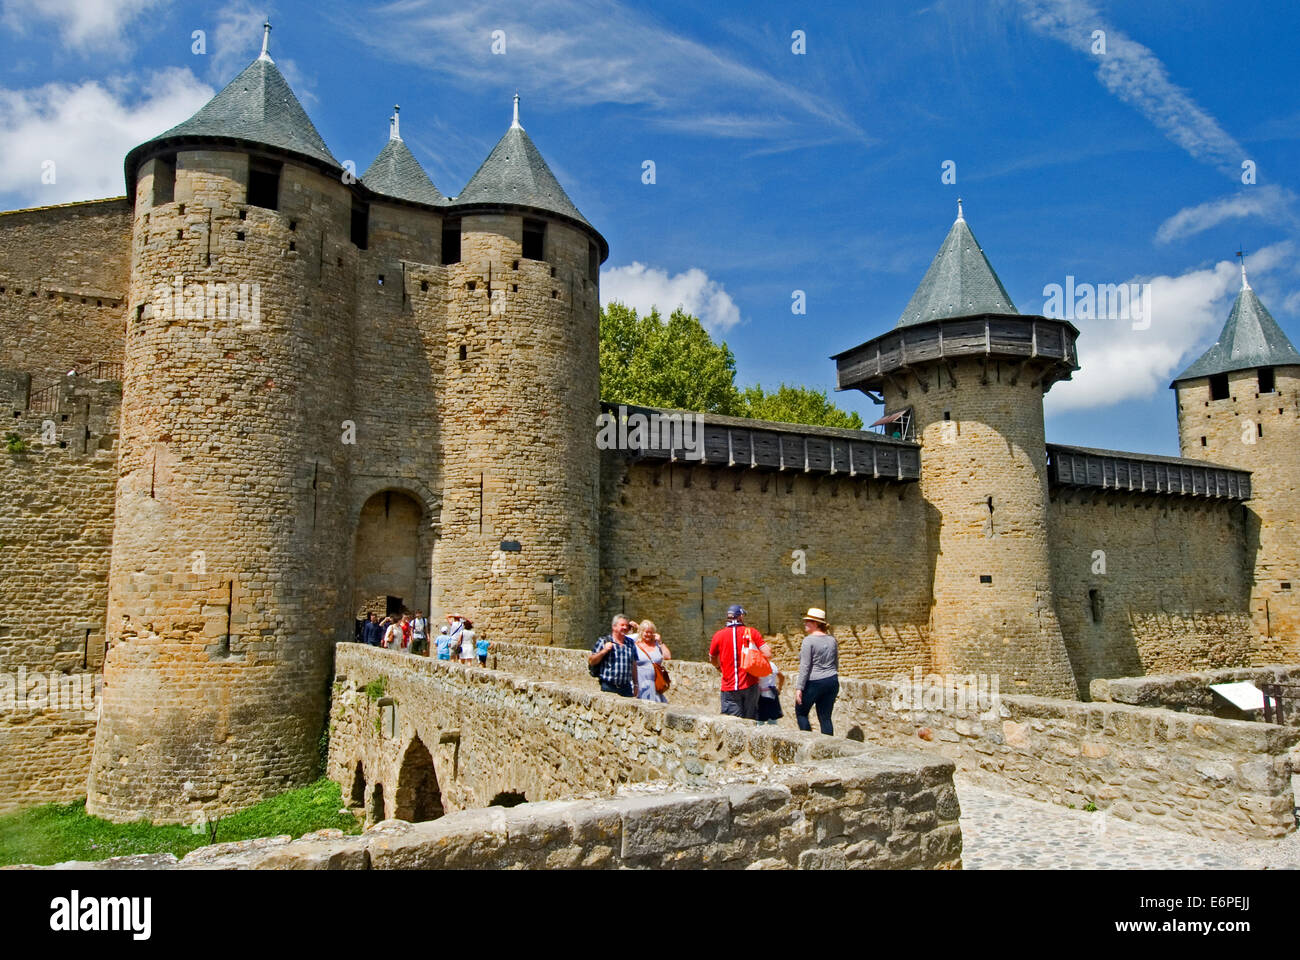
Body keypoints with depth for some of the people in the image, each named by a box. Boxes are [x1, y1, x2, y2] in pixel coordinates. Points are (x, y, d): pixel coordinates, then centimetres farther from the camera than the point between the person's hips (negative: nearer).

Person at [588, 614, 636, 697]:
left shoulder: (631, 643, 14)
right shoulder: (603, 641, 2)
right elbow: (591, 662, -1)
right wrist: (604, 651, -14)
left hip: (626, 688, 3)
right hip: (608, 687, -3)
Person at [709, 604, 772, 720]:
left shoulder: (719, 635, -1)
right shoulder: (751, 632, -2)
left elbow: (712, 659, 13)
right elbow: (768, 654, -9)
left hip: (729, 687, -1)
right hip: (750, 685, 1)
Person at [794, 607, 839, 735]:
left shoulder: (809, 640, -13)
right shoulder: (832, 640, 8)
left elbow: (805, 666, -17)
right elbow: (836, 664, 16)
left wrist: (799, 688, -15)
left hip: (814, 683, -6)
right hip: (832, 682, 6)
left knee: (801, 713, 12)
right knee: (825, 717, 10)